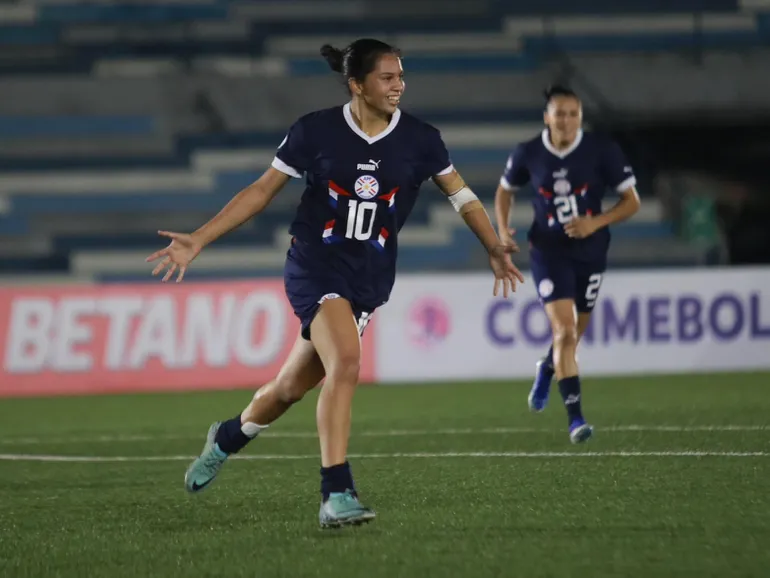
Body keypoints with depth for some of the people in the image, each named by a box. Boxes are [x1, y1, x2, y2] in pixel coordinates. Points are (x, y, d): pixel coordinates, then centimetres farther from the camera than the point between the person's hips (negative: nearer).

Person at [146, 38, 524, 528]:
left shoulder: (418, 139, -2)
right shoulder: (315, 132, -7)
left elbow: (461, 195, 8)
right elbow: (262, 192, 0)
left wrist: (495, 249, -4)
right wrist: (196, 242, -3)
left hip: (370, 280, 4)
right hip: (315, 266, -3)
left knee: (293, 386, 11)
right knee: (345, 363, -27)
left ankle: (228, 438, 42)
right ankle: (337, 495, -24)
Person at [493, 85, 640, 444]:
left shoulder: (602, 151, -11)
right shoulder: (528, 155, -7)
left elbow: (631, 201, -5)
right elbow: (505, 190, 13)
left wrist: (596, 223, -21)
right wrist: (502, 230, -4)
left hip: (590, 250, 2)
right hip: (548, 250, -2)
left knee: (573, 333, 17)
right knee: (564, 330, -18)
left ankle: (548, 369, 53)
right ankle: (575, 418, -18)